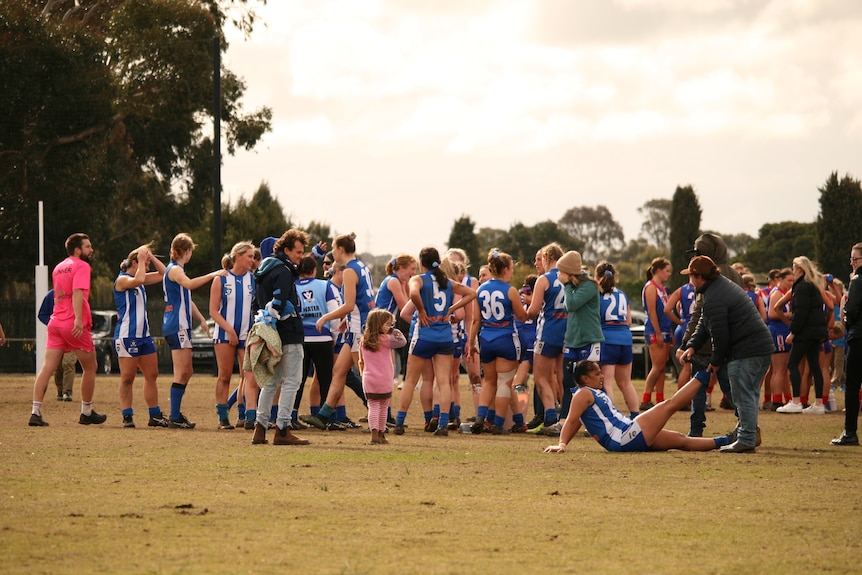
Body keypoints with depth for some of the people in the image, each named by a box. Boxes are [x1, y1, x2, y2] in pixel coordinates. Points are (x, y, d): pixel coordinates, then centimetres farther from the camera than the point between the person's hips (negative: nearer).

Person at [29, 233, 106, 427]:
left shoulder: (58, 268, 19)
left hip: (56, 323, 7)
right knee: (90, 367, 10)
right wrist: (78, 320, -29)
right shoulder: (81, 266, -6)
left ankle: (35, 413, -12)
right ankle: (86, 413, 18)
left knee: (47, 368, -2)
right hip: (74, 326, -7)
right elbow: (78, 292, -20)